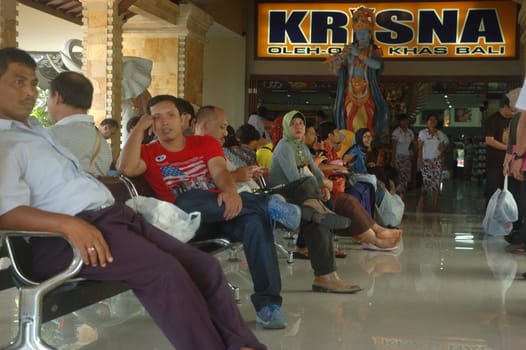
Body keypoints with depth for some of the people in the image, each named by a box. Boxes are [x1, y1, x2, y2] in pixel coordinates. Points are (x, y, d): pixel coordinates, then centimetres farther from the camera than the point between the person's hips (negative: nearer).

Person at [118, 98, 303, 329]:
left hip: (224, 211, 2)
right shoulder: (149, 153, 11)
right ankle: (268, 204, -26)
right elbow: (126, 168, -12)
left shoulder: (206, 143, 16)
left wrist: (231, 191, -26)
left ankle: (267, 303, -31)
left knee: (256, 221, -31)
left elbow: (220, 172, -3)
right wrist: (140, 127, -5)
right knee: (188, 200, -37)